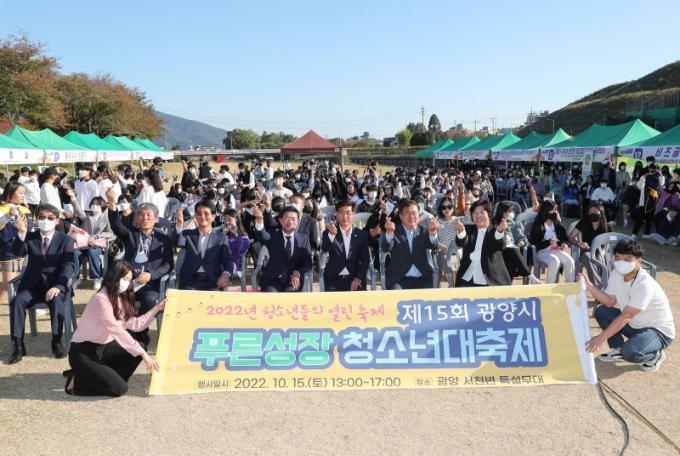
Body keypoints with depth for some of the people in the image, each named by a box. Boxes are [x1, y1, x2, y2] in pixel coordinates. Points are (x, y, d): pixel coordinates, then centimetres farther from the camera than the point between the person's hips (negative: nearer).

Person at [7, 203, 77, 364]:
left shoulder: (65, 240, 1)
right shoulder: (30, 237, 9)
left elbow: (69, 266, -10)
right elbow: (17, 253, -10)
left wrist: (58, 286, -26)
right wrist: (21, 234, -29)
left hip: (55, 286, -2)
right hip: (32, 285, 3)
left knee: (57, 301, -33)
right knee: (17, 301, -25)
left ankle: (57, 342, -27)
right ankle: (18, 345, -21)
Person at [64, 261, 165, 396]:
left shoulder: (120, 298, 6)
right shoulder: (101, 299, -23)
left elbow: (135, 325, 3)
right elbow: (117, 331, -30)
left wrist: (156, 309, -1)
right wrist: (142, 353, -32)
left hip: (102, 348, 9)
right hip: (83, 353, -9)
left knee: (139, 350, -5)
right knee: (119, 389, -16)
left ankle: (107, 379, 3)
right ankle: (77, 381, 2)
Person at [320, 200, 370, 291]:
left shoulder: (361, 234, 8)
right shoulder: (329, 232, 4)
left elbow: (365, 259, 6)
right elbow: (324, 249, -17)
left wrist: (358, 278, -10)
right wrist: (331, 234, -37)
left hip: (354, 279, 1)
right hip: (334, 280, -1)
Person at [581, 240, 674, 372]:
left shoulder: (645, 285, -30)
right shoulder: (616, 274, -6)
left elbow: (626, 316, -32)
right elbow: (610, 302, -6)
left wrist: (601, 338, -31)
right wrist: (589, 285, -20)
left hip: (658, 331, -8)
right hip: (634, 325, 8)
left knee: (630, 352, -32)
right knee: (601, 311, -7)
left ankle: (655, 355, 2)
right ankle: (618, 350, 6)